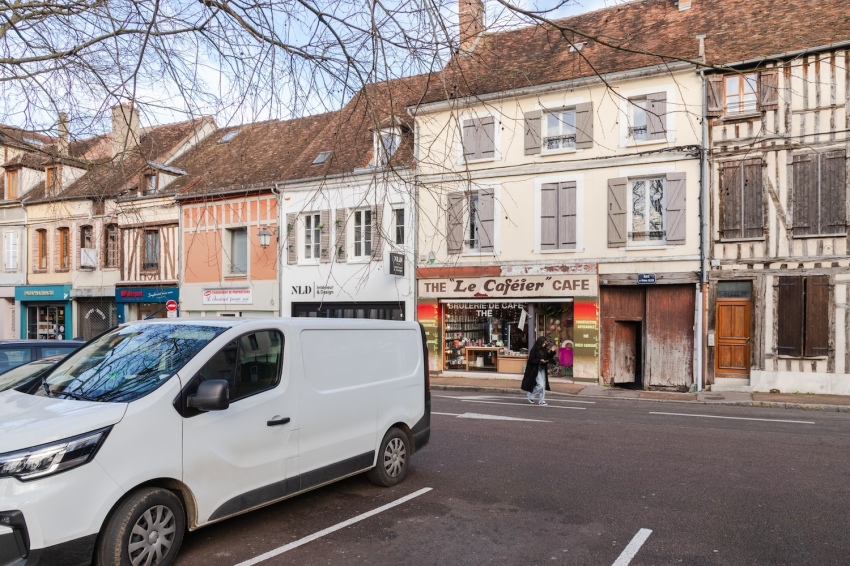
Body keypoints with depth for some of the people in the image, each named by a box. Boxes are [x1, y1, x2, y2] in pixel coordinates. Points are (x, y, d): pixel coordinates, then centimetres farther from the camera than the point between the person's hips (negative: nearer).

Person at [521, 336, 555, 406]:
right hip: (536, 370, -7)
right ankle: (530, 395, 10)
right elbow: (531, 360, -14)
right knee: (540, 385, -11)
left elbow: (548, 358, 10)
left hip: (543, 369, 7)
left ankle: (542, 401, 15)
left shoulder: (544, 350, 8)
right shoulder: (534, 350, -12)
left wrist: (552, 352, -4)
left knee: (543, 386, 7)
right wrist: (540, 360, -23)